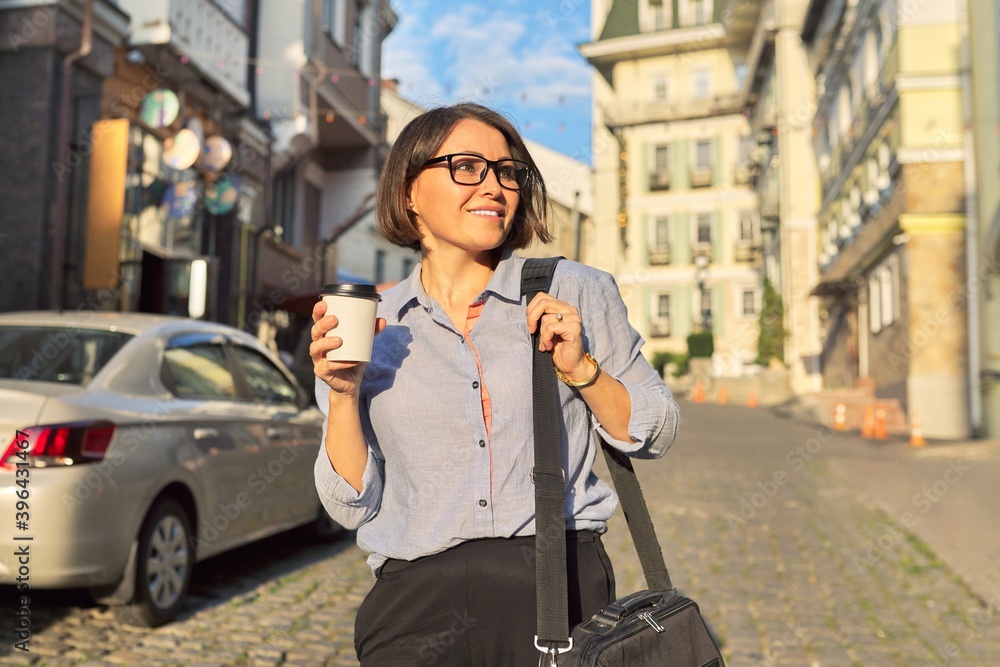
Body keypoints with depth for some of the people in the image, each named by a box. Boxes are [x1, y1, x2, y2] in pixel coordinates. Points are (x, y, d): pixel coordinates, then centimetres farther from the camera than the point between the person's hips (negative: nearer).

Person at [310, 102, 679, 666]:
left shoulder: (578, 292, 0)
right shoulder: (369, 327, 2)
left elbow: (655, 435, 4)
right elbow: (353, 507, 2)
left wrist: (581, 367, -12)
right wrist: (344, 392, -12)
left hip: (563, 589, 0)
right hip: (418, 601, 1)